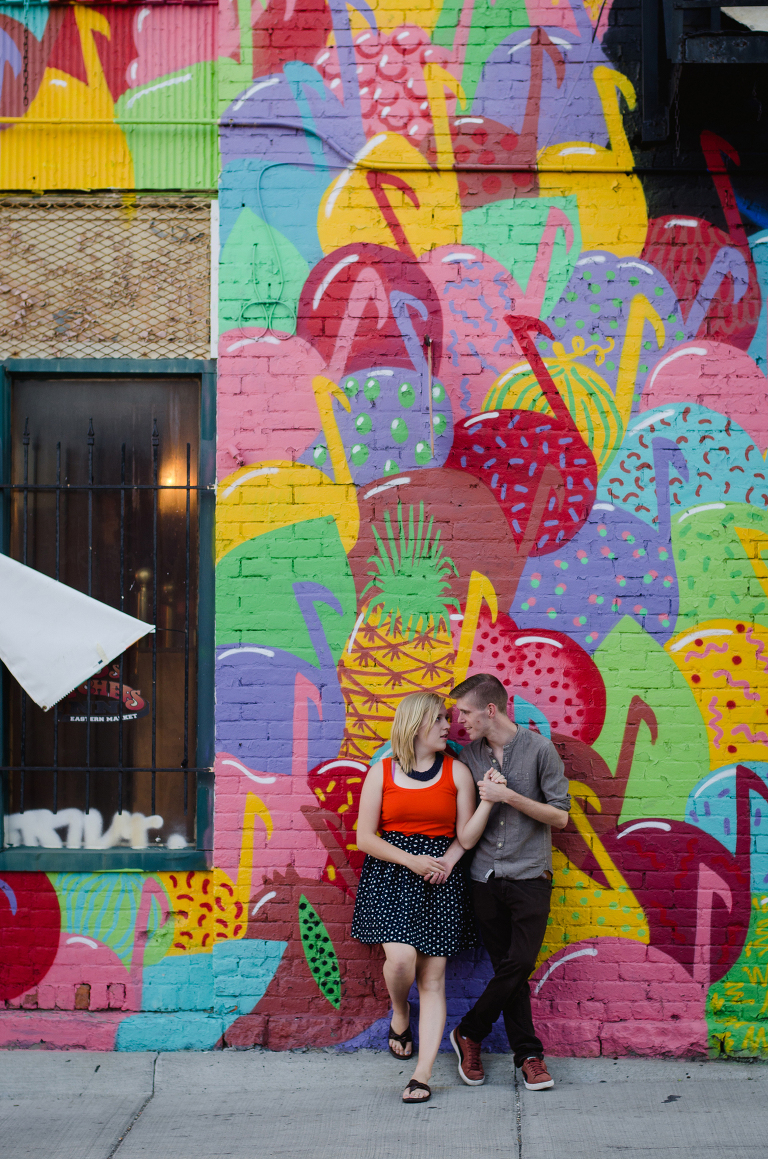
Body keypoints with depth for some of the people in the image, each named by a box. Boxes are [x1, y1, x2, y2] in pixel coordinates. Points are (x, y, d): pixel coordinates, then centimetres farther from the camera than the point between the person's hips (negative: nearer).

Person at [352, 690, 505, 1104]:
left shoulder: (457, 771, 6)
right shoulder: (382, 772, 4)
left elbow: (466, 837, 3)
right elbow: (365, 838, 0)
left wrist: (489, 799, -14)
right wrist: (412, 861, -11)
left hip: (440, 880, 1)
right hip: (390, 875, -1)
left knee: (433, 978, -1)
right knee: (402, 958, -20)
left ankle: (422, 1076, 4)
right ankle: (400, 1015, 15)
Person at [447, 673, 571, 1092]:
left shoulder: (539, 749, -6)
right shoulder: (469, 754, 6)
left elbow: (560, 816, -6)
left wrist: (508, 796, -16)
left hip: (530, 876, -3)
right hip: (485, 877, 3)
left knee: (519, 964, -8)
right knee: (507, 969, 4)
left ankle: (469, 1033, 10)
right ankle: (528, 1053, 16)